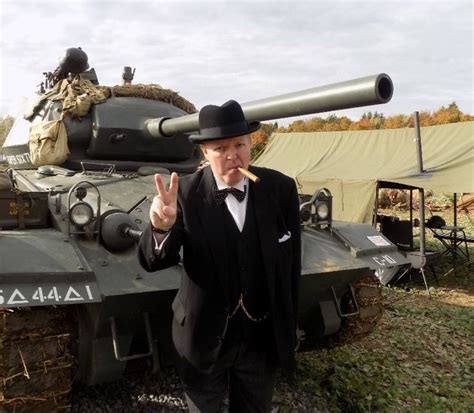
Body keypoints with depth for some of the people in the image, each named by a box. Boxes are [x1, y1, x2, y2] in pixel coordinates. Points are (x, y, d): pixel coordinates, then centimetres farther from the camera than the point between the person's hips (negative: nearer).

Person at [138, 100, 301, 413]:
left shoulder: (281, 189, -10)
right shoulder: (187, 193, -16)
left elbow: (292, 263, -2)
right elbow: (152, 262, -18)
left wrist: (289, 327, 6)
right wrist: (162, 228, -40)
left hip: (264, 337, 2)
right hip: (205, 337, -1)